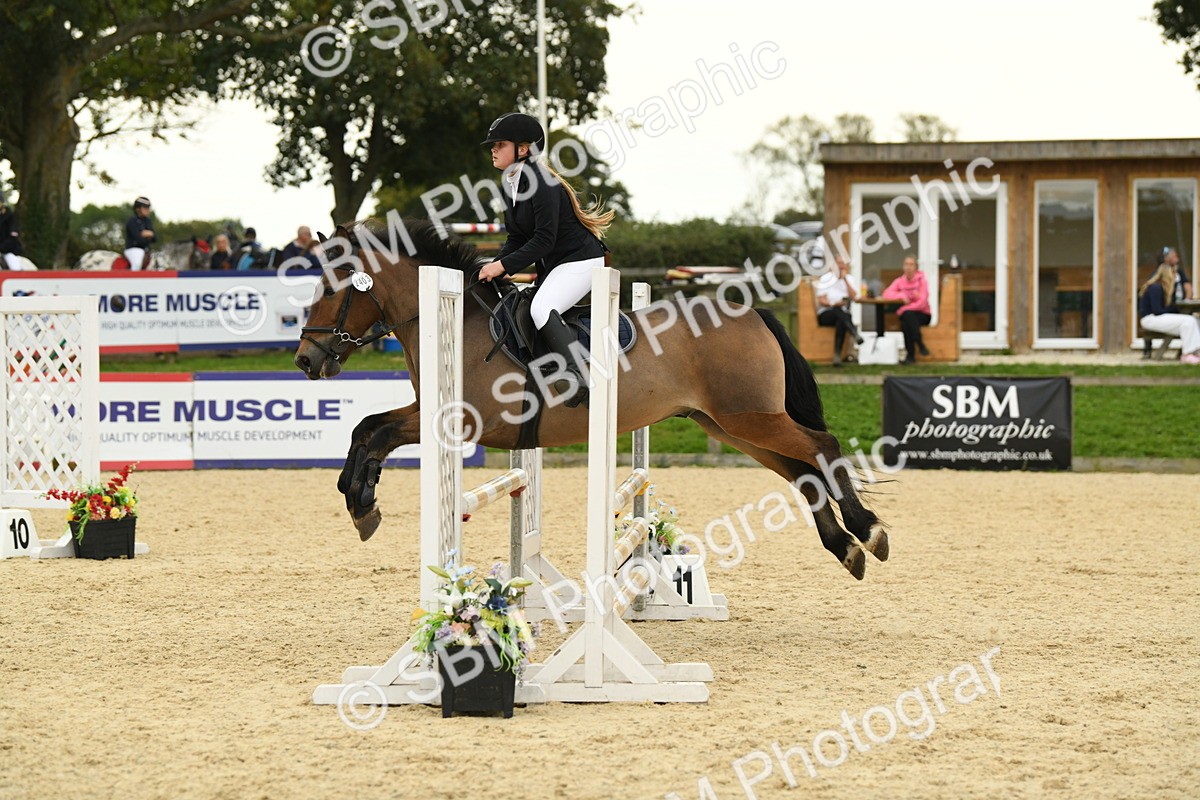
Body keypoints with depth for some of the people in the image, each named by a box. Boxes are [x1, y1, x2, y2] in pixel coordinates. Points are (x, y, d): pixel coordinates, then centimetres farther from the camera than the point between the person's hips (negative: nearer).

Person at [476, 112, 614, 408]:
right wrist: (495, 267, -7)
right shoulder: (508, 186, 8)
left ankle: (577, 375, -36)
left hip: (580, 261, -11)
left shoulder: (541, 183, -21)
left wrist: (504, 266, -24)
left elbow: (544, 239, -24)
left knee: (542, 308, -29)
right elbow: (516, 238, 10)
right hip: (551, 265, 11)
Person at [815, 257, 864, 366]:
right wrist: (833, 304, -22)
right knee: (838, 310, -37)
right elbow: (821, 301, -2)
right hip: (825, 315, -1)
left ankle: (837, 356, -44)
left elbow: (853, 297, -4)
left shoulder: (851, 279, 13)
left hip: (843, 316, 1)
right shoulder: (826, 278, 8)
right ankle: (855, 334, -56)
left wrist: (845, 279, -6)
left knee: (841, 322, -37)